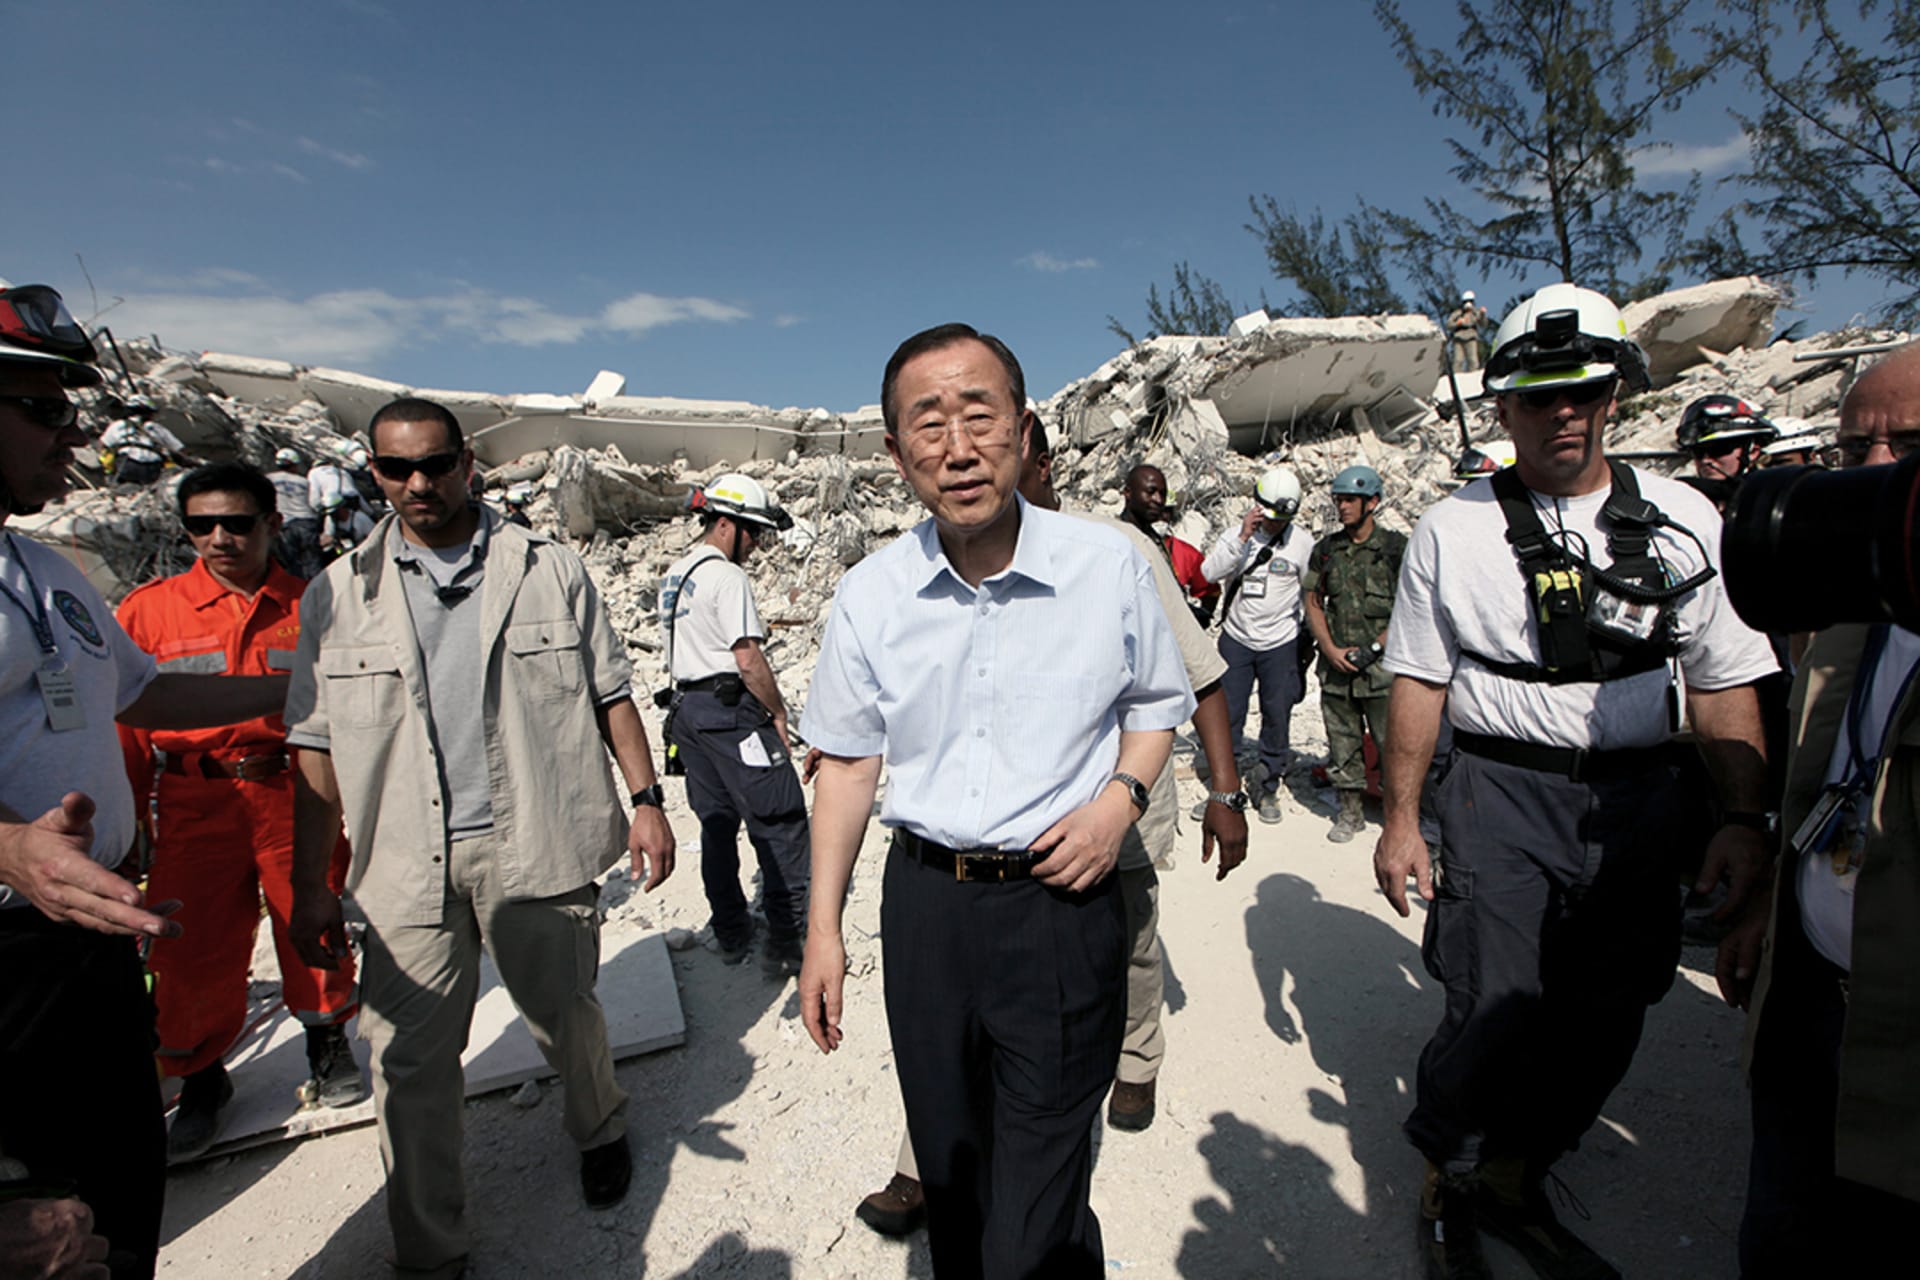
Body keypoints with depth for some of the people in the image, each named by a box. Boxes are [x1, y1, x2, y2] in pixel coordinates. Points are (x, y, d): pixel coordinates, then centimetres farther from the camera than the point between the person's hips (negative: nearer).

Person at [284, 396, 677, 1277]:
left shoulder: (551, 573, 2)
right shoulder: (338, 595, 5)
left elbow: (609, 695, 5)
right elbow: (317, 749, 5)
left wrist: (646, 799, -2)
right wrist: (310, 885, 4)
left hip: (536, 847, -1)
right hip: (406, 866, 1)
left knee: (566, 1021, 13)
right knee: (409, 1059, 6)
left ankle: (600, 1130, 46)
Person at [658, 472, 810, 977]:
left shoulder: (674, 575, 15)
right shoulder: (726, 577, -14)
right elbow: (748, 660, -19)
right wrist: (778, 713, -9)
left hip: (687, 708, 10)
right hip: (731, 710, -10)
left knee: (716, 822, 15)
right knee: (781, 823, -3)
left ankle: (730, 935, 25)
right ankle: (786, 943, -1)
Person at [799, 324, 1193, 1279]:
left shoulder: (1109, 565, -9)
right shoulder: (869, 594, -5)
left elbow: (1158, 706, 7)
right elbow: (847, 761, 5)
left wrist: (1122, 796, -12)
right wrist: (823, 929, 4)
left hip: (1061, 903, -2)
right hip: (923, 904, 3)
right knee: (948, 1172, 23)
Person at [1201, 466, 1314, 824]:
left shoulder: (1302, 542, -1)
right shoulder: (1237, 532, -2)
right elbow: (1211, 572, -16)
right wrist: (1242, 538, -23)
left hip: (1280, 643, 0)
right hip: (1236, 638, 0)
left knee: (1277, 716, 4)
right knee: (1227, 714, 3)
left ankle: (1266, 788, 21)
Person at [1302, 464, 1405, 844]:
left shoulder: (1396, 547, -2)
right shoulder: (1326, 549, 9)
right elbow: (1313, 603, 11)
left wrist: (1374, 648, -11)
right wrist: (1330, 649, -2)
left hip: (1382, 667, -4)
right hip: (1336, 667, 4)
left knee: (1393, 743, -2)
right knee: (1342, 744, 10)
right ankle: (1351, 812, 23)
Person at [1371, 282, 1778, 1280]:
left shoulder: (1683, 521, 5)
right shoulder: (1451, 530, -1)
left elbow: (1724, 682, 7)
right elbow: (1418, 681, -1)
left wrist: (1744, 817, -1)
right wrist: (1401, 818, -4)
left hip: (1638, 804, 3)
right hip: (1502, 796, -3)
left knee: (1601, 1026, 10)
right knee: (1493, 1017, -3)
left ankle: (1515, 1183, 35)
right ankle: (1445, 1194, 24)